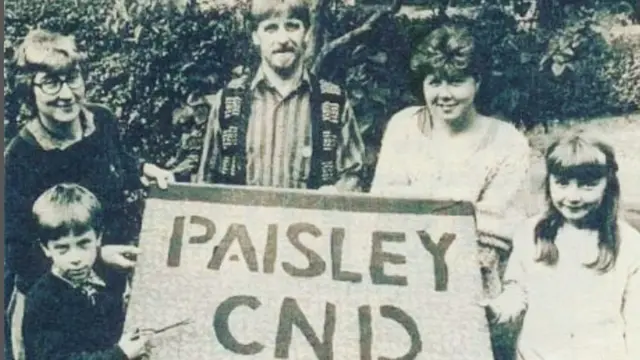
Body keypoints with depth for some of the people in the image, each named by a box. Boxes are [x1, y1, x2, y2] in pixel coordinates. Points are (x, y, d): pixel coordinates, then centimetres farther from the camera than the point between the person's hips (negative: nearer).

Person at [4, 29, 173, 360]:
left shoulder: (102, 121, -11)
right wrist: (96, 256, -27)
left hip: (113, 281, 5)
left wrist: (144, 170, -7)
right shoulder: (19, 157, -25)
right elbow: (18, 251, -20)